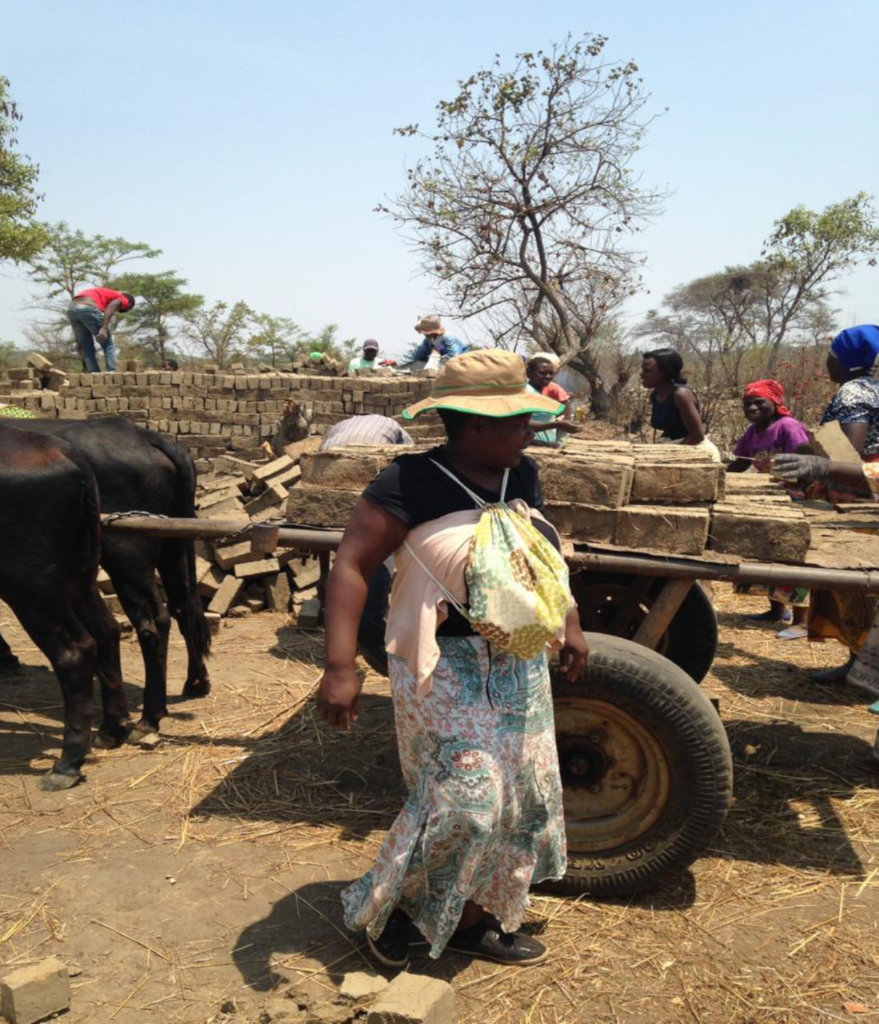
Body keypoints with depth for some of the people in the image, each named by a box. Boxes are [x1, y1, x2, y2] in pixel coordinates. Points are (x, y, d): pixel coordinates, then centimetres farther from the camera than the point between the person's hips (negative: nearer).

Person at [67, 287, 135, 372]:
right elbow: (111, 306, -8)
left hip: (72, 308, 7)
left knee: (87, 349, 15)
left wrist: (79, 340, 35)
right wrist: (104, 328, -19)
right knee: (108, 345, 6)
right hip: (88, 307, -7)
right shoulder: (123, 299, 17)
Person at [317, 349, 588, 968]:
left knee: (520, 792, 12)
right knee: (464, 794, -7)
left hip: (518, 663, 8)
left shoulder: (523, 476, 4)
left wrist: (569, 624, 19)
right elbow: (353, 566, -20)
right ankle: (384, 905, 20)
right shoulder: (412, 484, -18)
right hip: (445, 667, -7)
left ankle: (473, 918, 32)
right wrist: (340, 667, -27)